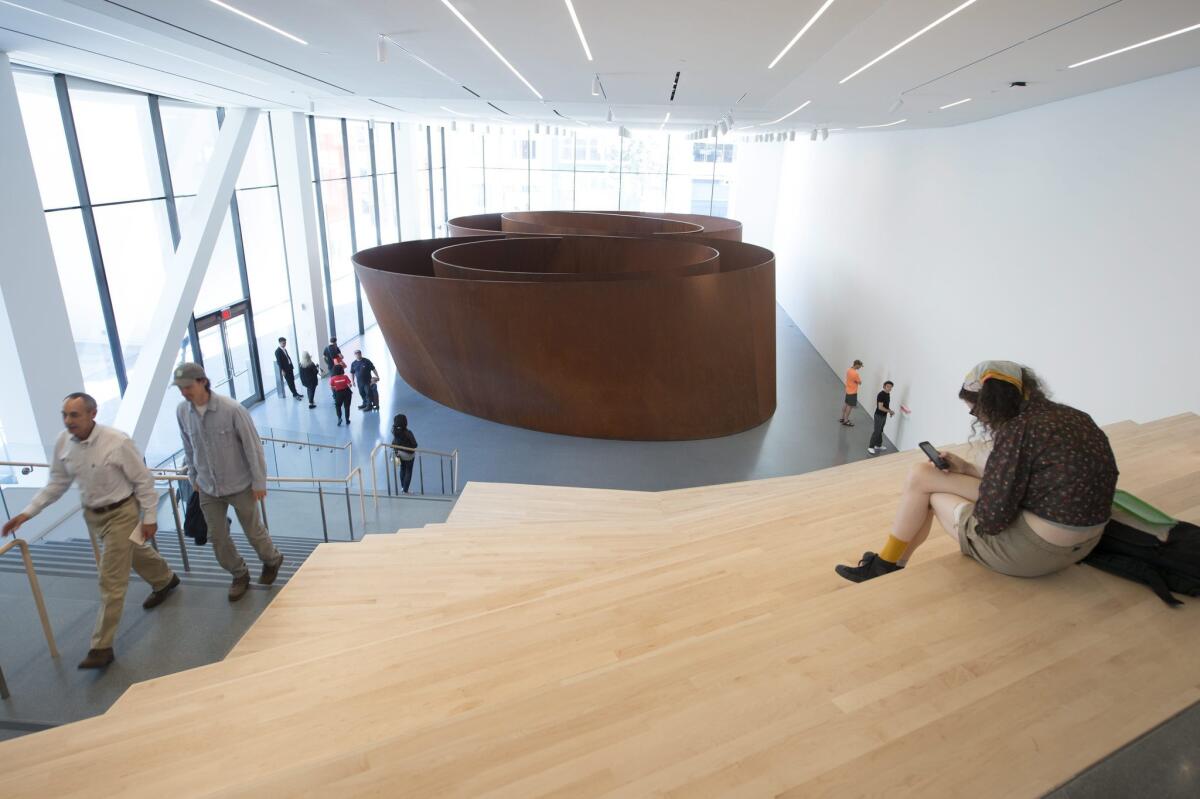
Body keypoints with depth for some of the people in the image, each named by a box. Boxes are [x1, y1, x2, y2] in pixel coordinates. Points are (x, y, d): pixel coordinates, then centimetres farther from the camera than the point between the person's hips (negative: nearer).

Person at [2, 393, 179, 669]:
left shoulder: (117, 442, -26)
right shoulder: (62, 442, -8)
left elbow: (143, 481, -17)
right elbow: (57, 483, 5)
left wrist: (150, 517, -13)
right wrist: (27, 513, -2)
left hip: (120, 513, -6)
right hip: (92, 514, 6)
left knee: (111, 580, -3)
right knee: (134, 552, 27)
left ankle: (102, 647, 7)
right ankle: (165, 581, 56)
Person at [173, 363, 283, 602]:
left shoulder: (232, 409, -23)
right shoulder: (181, 412, -8)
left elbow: (252, 446, -15)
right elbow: (189, 448, 7)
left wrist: (259, 482, -11)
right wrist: (194, 478, 14)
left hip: (239, 485, -4)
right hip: (208, 488, 4)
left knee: (253, 530, 12)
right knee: (217, 536, 10)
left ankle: (272, 560, 40)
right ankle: (239, 575, 32)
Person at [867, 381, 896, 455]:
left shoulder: (888, 394, 7)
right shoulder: (881, 395, -22)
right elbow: (880, 407, -25)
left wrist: (889, 411, 4)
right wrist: (890, 411, -18)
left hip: (884, 415, 9)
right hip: (879, 416, -9)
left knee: (880, 431, 18)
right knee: (876, 431, -7)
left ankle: (878, 445, 29)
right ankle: (870, 447, -1)